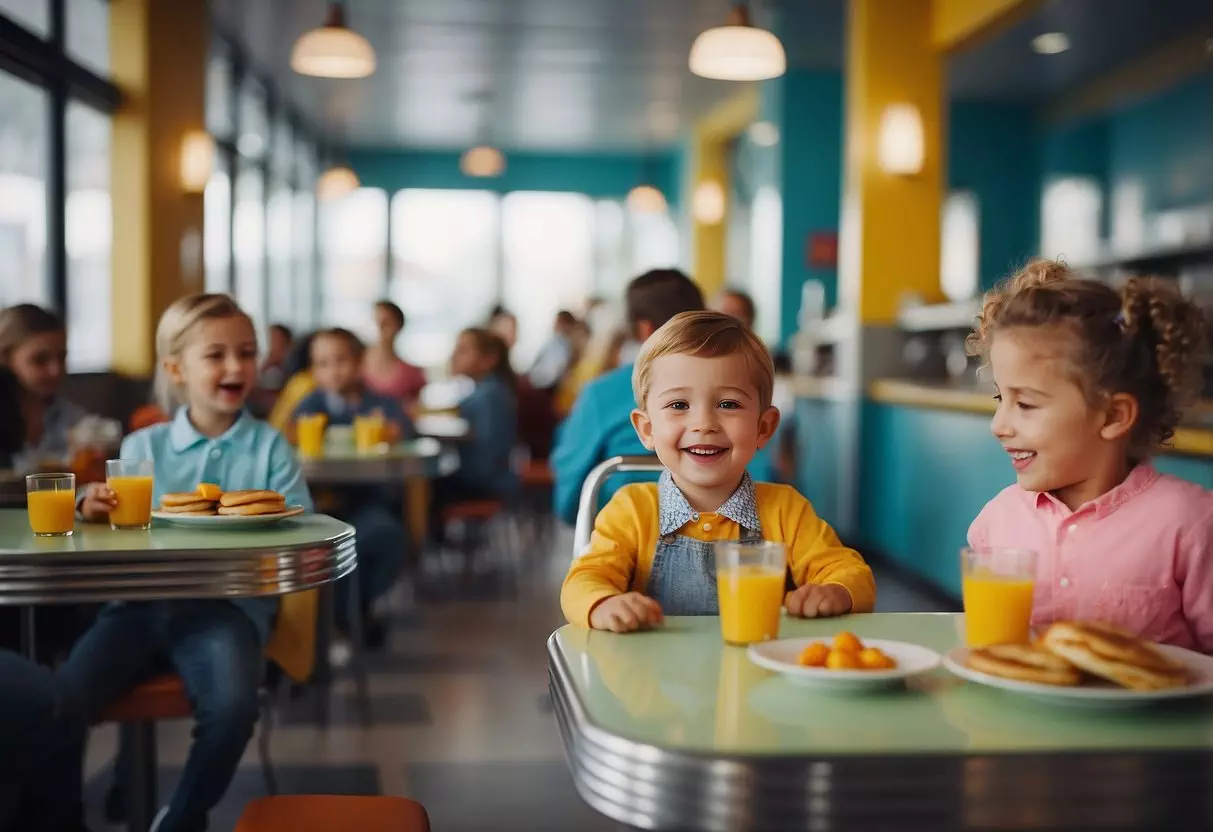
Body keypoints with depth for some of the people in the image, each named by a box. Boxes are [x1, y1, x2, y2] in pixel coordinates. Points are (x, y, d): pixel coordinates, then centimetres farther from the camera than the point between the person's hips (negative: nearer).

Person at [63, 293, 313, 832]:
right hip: (141, 601, 2)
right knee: (59, 702, -21)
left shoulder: (270, 447, 9)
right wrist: (95, 510, -9)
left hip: (226, 603, -2)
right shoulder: (143, 446, 14)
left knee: (232, 707, -30)